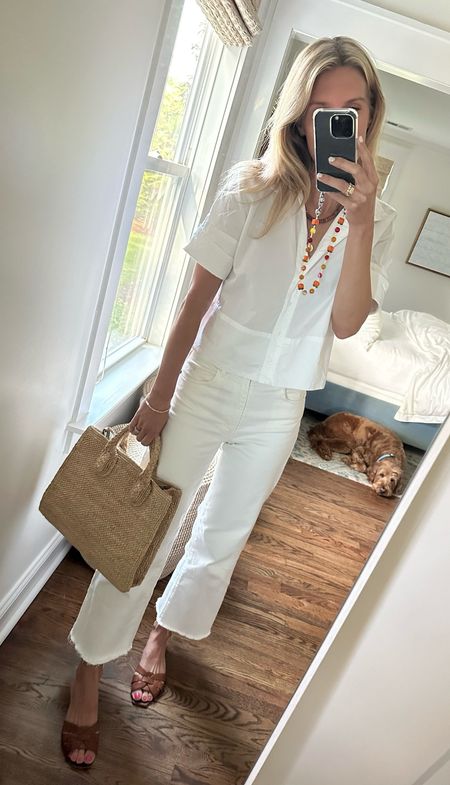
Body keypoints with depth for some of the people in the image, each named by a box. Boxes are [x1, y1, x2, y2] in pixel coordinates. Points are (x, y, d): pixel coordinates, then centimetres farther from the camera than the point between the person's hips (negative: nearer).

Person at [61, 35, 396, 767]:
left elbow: (346, 323, -12)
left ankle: (162, 634, 46)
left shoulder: (375, 214, -1)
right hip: (207, 385, -3)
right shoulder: (253, 187, -9)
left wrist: (360, 219, -23)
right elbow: (199, 296, -7)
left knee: (223, 538, 18)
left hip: (278, 410, 3)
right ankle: (88, 674, 29)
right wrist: (159, 394, -6)